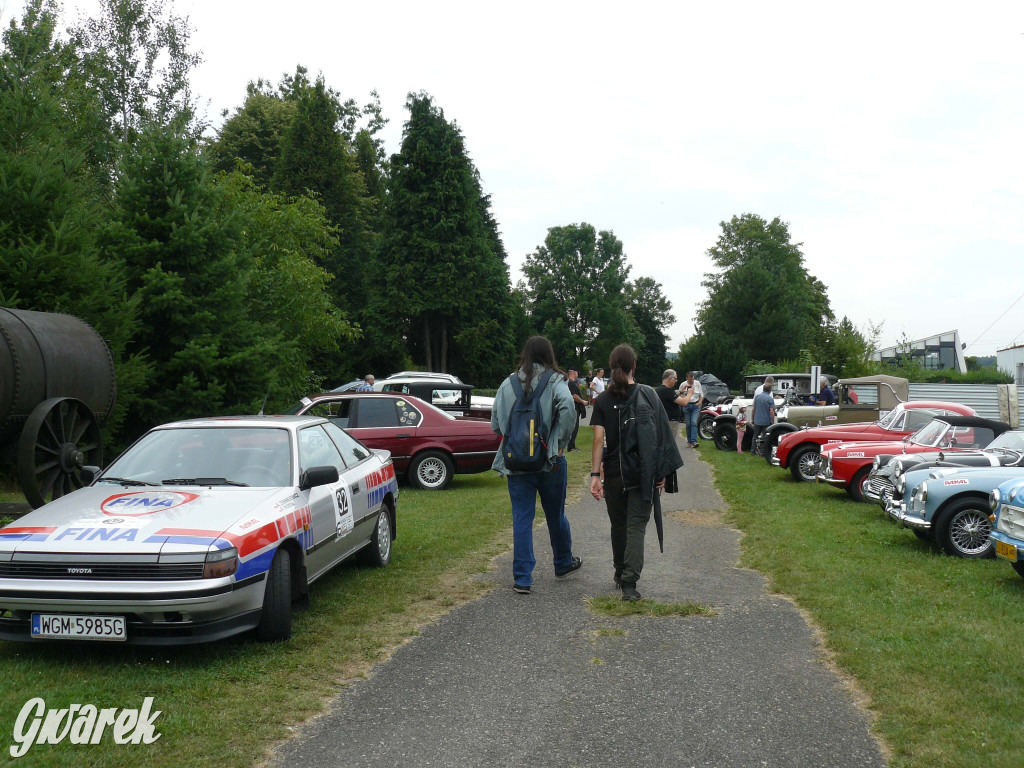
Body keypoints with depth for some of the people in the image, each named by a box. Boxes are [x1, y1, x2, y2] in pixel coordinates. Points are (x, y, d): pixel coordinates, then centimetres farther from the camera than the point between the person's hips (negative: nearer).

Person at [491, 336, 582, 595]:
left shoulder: (508, 384, 3)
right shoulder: (555, 382, -5)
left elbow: (495, 423, 1)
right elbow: (567, 406, -24)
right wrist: (560, 442, -14)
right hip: (549, 459, -1)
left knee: (522, 518, 4)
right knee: (555, 514, 16)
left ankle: (522, 578, 2)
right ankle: (564, 563, 36)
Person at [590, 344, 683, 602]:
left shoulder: (603, 399, -2)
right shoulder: (648, 394, -3)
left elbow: (599, 439, -9)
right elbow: (661, 435, -4)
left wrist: (595, 475, -9)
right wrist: (662, 472, 1)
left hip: (614, 472, 1)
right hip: (642, 473, -1)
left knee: (618, 525, 17)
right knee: (636, 527, -1)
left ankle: (620, 574, 31)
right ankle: (629, 583, -13)